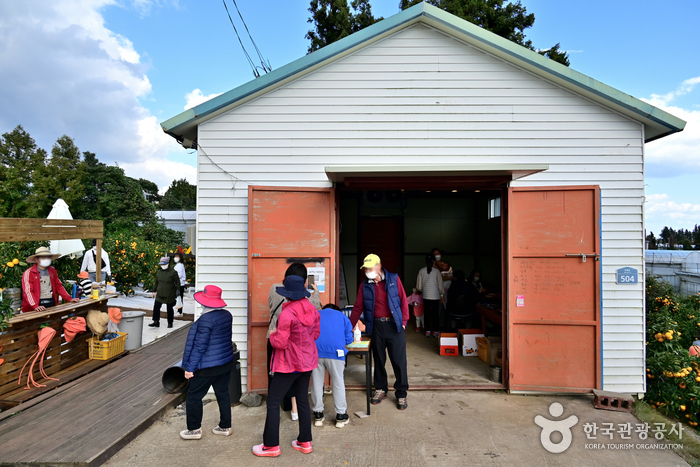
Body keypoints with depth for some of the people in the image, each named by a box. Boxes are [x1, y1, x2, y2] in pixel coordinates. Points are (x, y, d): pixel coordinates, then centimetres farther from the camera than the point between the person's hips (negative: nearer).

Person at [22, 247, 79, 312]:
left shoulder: (52, 271, 15)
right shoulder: (29, 273, -3)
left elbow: (58, 286, 20)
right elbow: (27, 291, -12)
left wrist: (69, 299, 10)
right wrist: (35, 306, -26)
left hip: (52, 304, 5)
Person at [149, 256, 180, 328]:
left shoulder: (173, 272, -8)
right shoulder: (159, 272, 8)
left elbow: (177, 283, -4)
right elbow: (156, 282, 18)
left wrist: (177, 292, -9)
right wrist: (154, 291, 15)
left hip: (170, 295, -5)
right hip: (160, 295, 5)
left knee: (169, 309, 5)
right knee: (156, 307, -3)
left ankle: (170, 323, 18)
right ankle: (156, 322, 7)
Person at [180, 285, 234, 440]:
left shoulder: (206, 319, -21)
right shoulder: (227, 315, 1)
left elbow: (199, 346, -19)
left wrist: (190, 368, -12)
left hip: (207, 367, -7)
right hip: (226, 363, 8)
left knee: (193, 396, 10)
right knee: (223, 393, 16)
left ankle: (194, 429, 21)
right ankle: (225, 427, 26)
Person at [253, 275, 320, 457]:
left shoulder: (287, 314, -25)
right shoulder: (313, 310, -2)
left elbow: (280, 343, -21)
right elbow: (316, 334, 9)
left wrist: (272, 335, -2)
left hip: (289, 364, -7)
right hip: (308, 361, 7)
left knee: (273, 402, 7)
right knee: (303, 400, 18)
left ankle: (271, 446, 16)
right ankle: (305, 442, 27)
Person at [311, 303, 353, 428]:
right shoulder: (342, 316, 21)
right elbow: (348, 339, 16)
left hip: (315, 351, 2)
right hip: (335, 351, -1)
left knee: (316, 383, 13)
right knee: (338, 383, 10)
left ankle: (318, 414, 22)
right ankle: (341, 415, 16)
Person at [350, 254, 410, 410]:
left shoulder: (393, 279, -2)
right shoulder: (365, 285, 5)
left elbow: (403, 300, -1)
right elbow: (358, 307, 6)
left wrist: (404, 321, -6)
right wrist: (350, 326, 1)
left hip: (394, 324, -2)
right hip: (376, 326, 3)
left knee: (399, 360, 1)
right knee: (378, 359, 13)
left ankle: (401, 394, 13)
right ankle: (380, 389, 29)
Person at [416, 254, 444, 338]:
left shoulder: (421, 271, -5)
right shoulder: (437, 271, -8)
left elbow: (419, 287, -3)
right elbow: (440, 285, -4)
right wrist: (442, 294, 11)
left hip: (426, 296, 1)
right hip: (436, 296, -1)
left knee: (427, 314, 10)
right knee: (435, 314, 9)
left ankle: (427, 331, 14)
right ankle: (435, 331, 14)